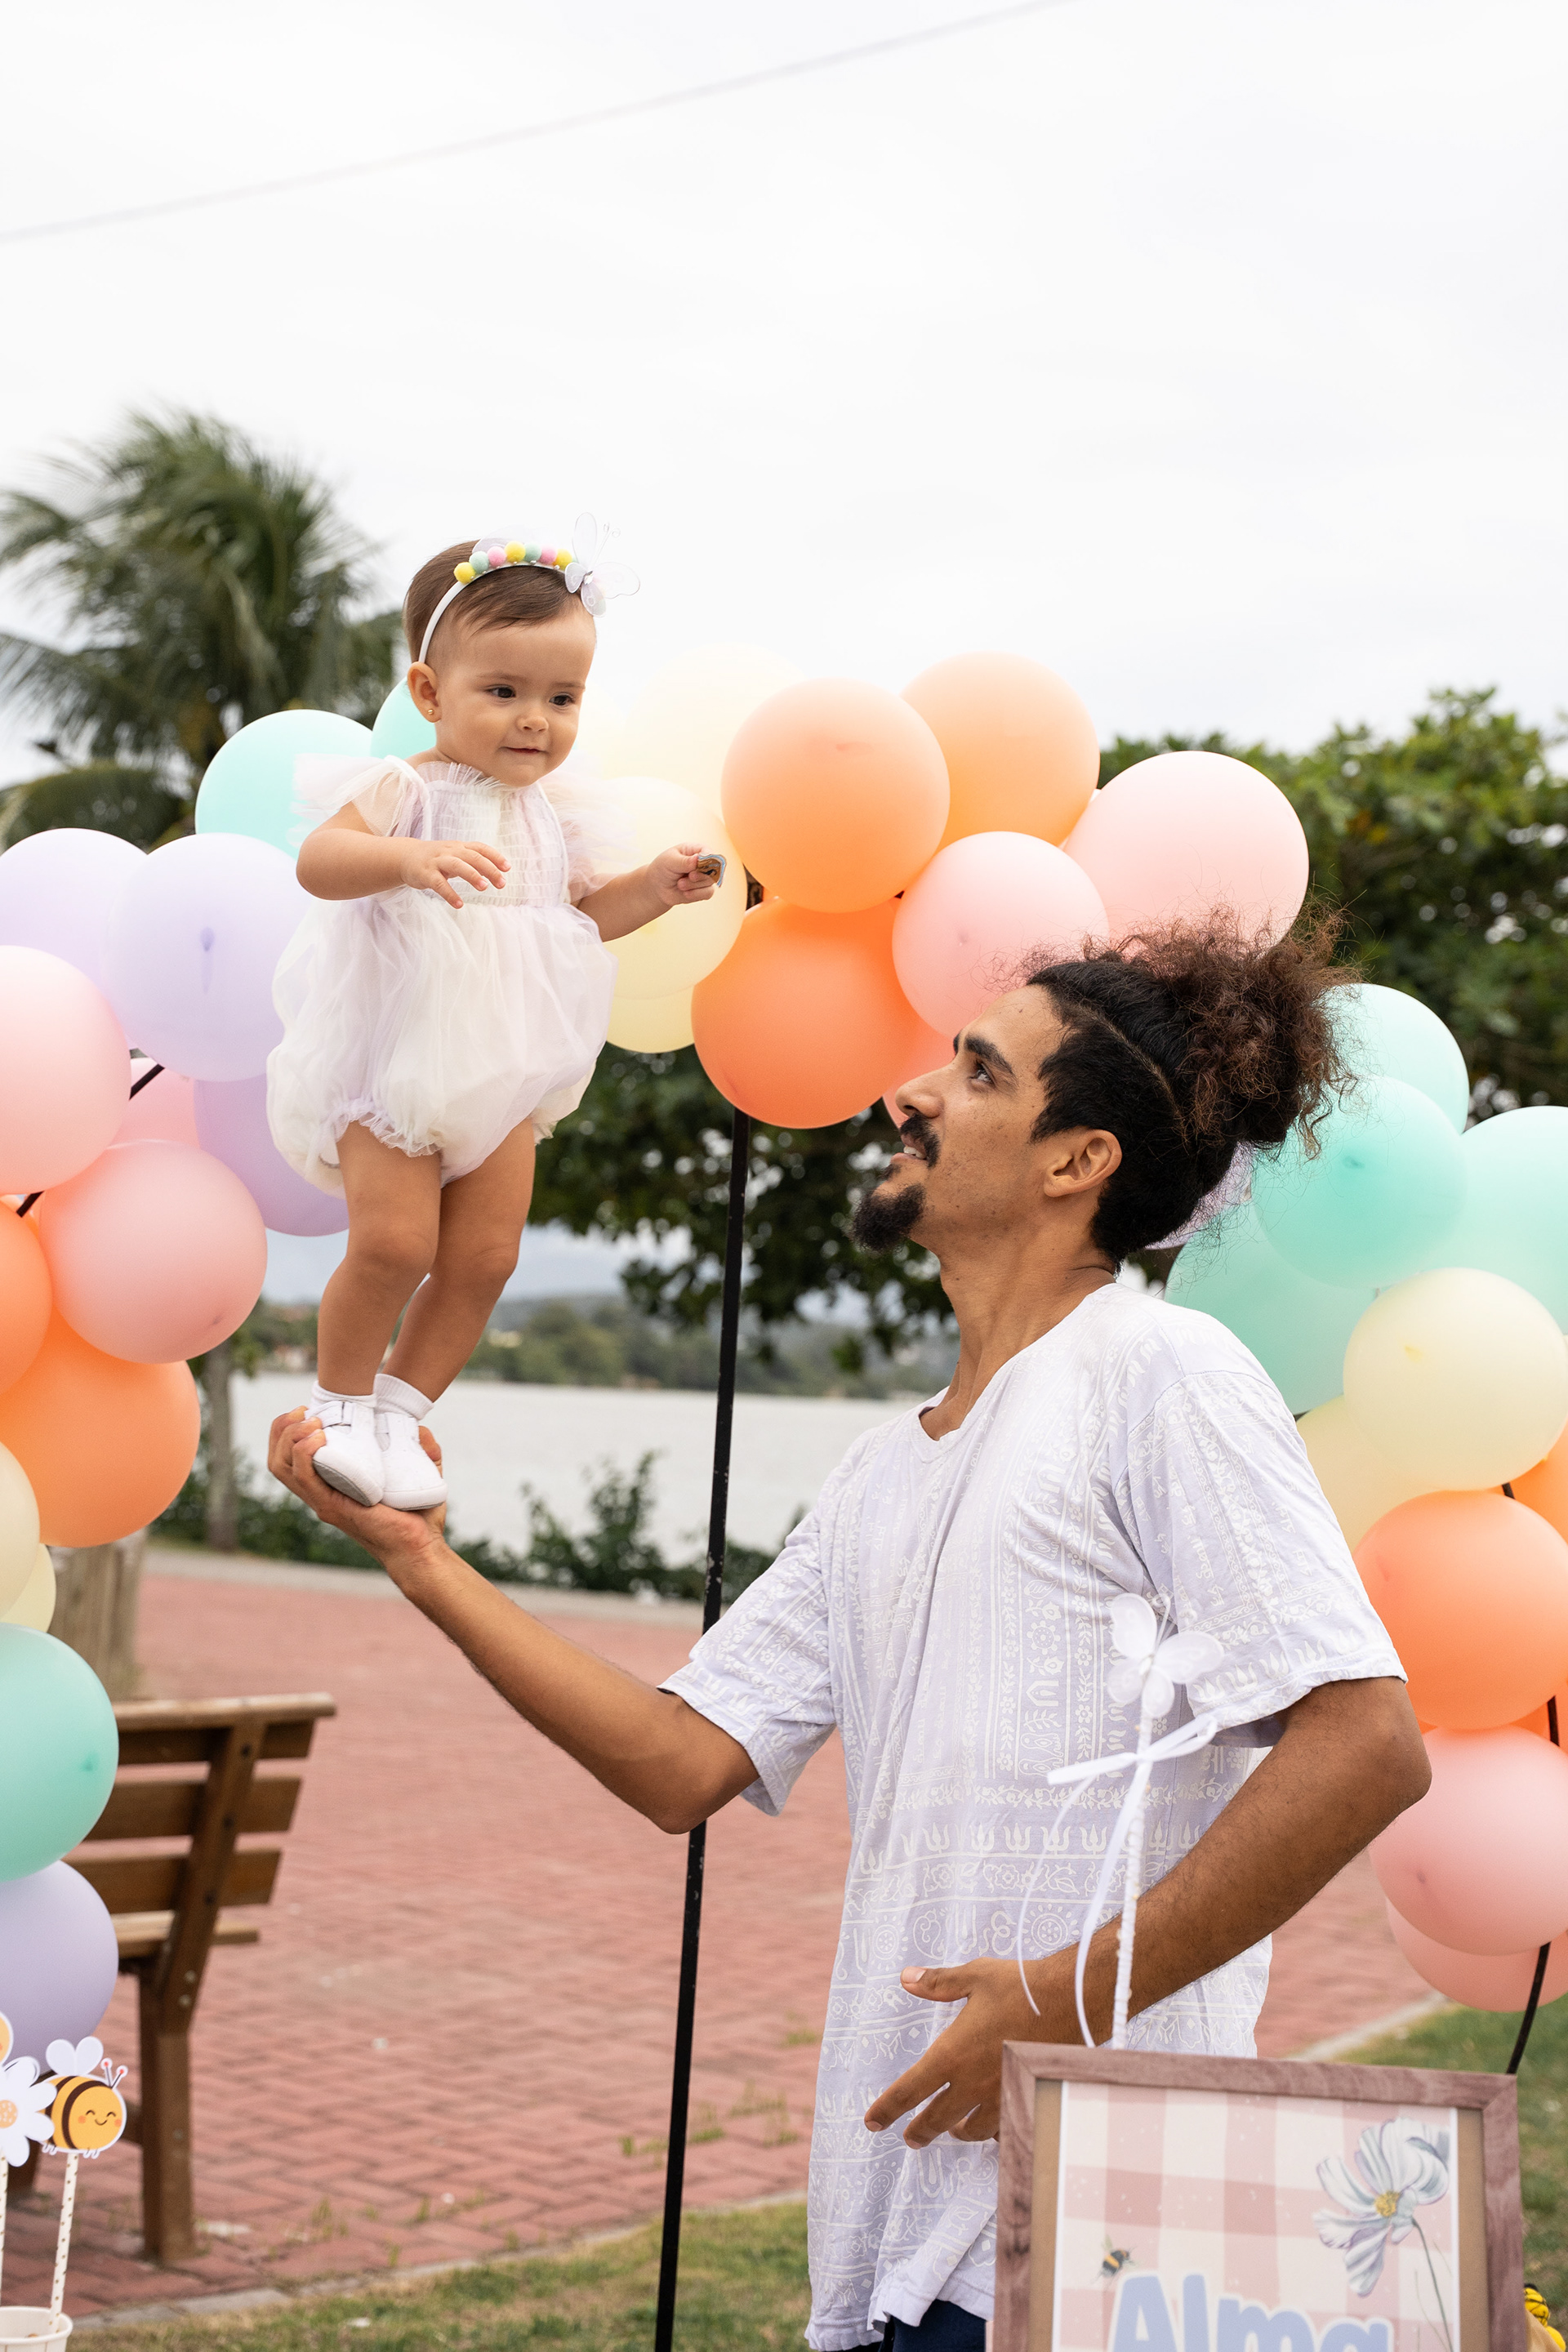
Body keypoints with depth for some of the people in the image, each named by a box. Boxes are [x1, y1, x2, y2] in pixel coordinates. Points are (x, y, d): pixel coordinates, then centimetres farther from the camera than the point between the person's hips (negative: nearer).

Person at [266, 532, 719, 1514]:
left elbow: (584, 913, 16)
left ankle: (400, 1410, 21)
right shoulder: (405, 790, -14)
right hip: (394, 1055, -6)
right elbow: (321, 860, -30)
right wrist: (413, 858, -48)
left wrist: (653, 887, -3)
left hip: (501, 1066, 6)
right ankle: (341, 1406, 9)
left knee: (485, 1255, 2)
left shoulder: (559, 813, 5)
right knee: (395, 1241, -15)